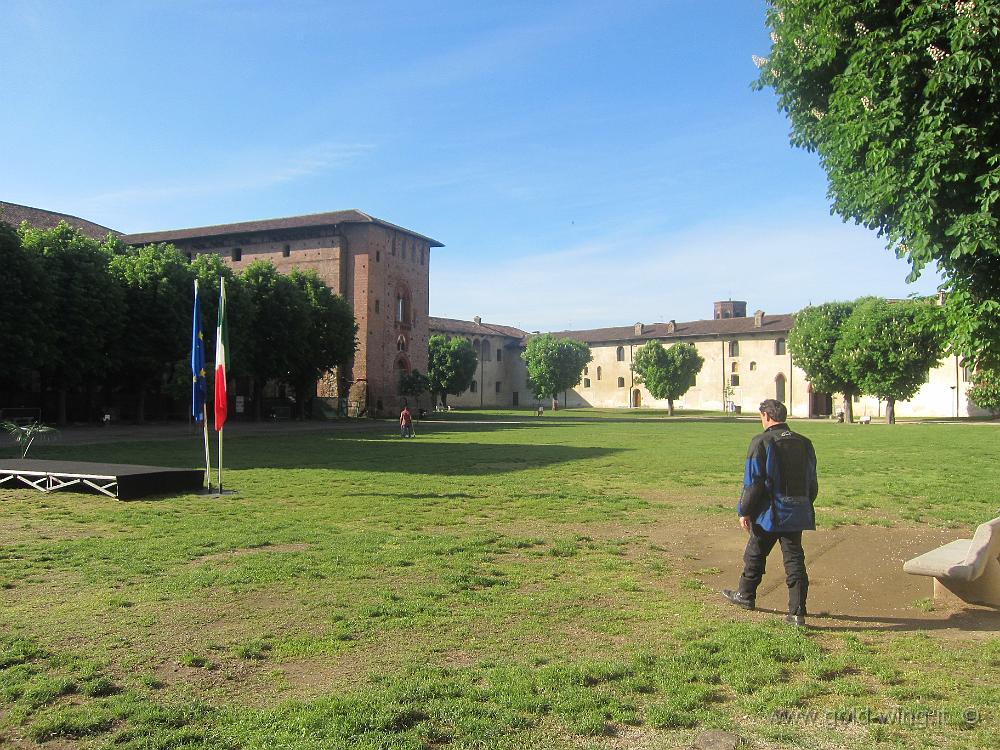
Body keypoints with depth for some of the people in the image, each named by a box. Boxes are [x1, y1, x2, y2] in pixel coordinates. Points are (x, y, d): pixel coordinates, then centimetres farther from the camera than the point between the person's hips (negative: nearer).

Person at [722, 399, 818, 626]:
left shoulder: (762, 442, -12)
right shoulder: (804, 443, 8)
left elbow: (753, 482, -14)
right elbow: (812, 482, 15)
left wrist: (744, 511, -7)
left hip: (769, 513, -5)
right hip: (797, 514, 5)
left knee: (755, 555, 14)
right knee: (794, 560, 6)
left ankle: (746, 595, 32)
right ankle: (797, 613, 3)